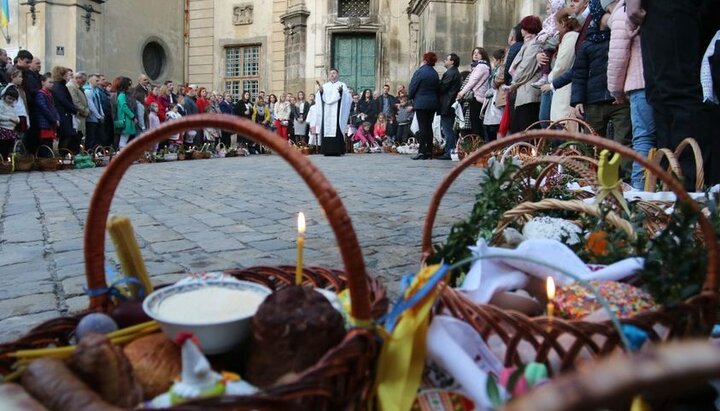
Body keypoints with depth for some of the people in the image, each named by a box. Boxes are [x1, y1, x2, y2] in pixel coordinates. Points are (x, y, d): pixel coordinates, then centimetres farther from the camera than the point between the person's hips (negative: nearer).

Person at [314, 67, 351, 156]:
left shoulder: (342, 85, 10)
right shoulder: (325, 86, 19)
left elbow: (347, 96, -4)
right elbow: (320, 98, 8)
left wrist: (341, 91, -23)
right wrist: (320, 91, -12)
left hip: (337, 112, -3)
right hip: (326, 112, 3)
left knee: (336, 130, -10)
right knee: (326, 130, -4)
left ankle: (337, 150, -10)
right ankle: (327, 150, -4)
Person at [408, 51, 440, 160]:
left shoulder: (420, 72, -11)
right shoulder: (435, 73, 8)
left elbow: (412, 87, -8)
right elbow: (437, 88, 12)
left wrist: (411, 98, 8)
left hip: (421, 103, -6)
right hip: (433, 103, 6)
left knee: (422, 127, -5)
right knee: (429, 126, 9)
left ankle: (422, 152, -7)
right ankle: (429, 152, 11)